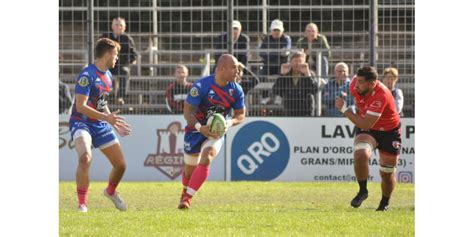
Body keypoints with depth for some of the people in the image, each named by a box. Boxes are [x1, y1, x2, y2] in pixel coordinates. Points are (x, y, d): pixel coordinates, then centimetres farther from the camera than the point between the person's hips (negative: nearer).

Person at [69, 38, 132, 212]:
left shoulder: (108, 76, 11)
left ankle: (111, 192, 39)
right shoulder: (87, 75, -18)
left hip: (101, 125, 8)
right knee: (85, 157, -34)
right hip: (81, 123, -8)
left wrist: (115, 124, 18)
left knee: (120, 164, 7)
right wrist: (106, 117, -31)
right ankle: (82, 203, -25)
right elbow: (80, 106, -25)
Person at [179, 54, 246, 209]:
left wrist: (230, 123, -20)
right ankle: (185, 192, 41)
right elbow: (188, 111, -19)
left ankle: (188, 197, -24)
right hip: (196, 130, -1)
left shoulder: (236, 90, -9)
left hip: (217, 132, 2)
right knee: (190, 168, 8)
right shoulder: (201, 86, -21)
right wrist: (200, 127, -36)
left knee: (206, 159, -25)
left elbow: (241, 114, 3)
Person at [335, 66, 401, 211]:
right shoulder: (355, 84, -18)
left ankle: (385, 203, 32)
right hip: (366, 129, 4)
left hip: (389, 132, -4)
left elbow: (366, 125, -37)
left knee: (387, 173, 5)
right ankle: (362, 191, -9)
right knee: (360, 155, -28)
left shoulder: (381, 96, -36)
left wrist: (344, 109, -34)